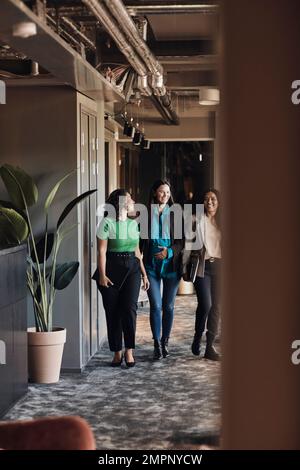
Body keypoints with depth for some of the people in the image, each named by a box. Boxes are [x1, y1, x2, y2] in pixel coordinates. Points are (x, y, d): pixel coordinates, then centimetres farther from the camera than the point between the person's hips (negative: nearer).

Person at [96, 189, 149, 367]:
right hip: (112, 267, -4)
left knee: (130, 308, -9)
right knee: (112, 311, 1)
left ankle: (129, 351, -2)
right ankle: (117, 352, 11)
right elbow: (102, 251, -8)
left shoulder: (133, 223, 14)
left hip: (132, 268, 4)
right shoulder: (107, 222, -5)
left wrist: (144, 273, 15)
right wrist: (102, 275, -16)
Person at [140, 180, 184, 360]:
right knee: (156, 306, -6)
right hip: (151, 265, -1)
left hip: (171, 264, 1)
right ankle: (157, 344, 0)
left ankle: (165, 342, 19)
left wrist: (169, 251, -13)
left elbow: (181, 241, 3)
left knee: (168, 306, 7)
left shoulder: (175, 214, 3)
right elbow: (140, 240, 5)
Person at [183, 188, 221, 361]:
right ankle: (197, 338, 11)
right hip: (202, 267, -3)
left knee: (216, 306, 3)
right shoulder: (197, 221, -1)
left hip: (219, 267, 4)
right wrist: (185, 268, -2)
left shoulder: (222, 222, 9)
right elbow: (188, 245, 0)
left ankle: (210, 347, 9)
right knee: (205, 304, -14)